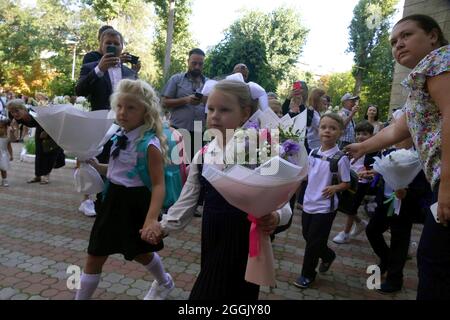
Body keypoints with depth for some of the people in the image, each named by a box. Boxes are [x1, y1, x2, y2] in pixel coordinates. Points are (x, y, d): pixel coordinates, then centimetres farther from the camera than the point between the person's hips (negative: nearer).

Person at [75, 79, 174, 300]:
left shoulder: (150, 144, -21)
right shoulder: (121, 137, 2)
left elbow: (159, 185, -25)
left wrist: (152, 218, -35)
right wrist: (96, 166, 3)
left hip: (135, 203, -6)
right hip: (114, 200, 7)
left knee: (139, 252, 19)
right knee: (94, 256, 12)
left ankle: (164, 283, 50)